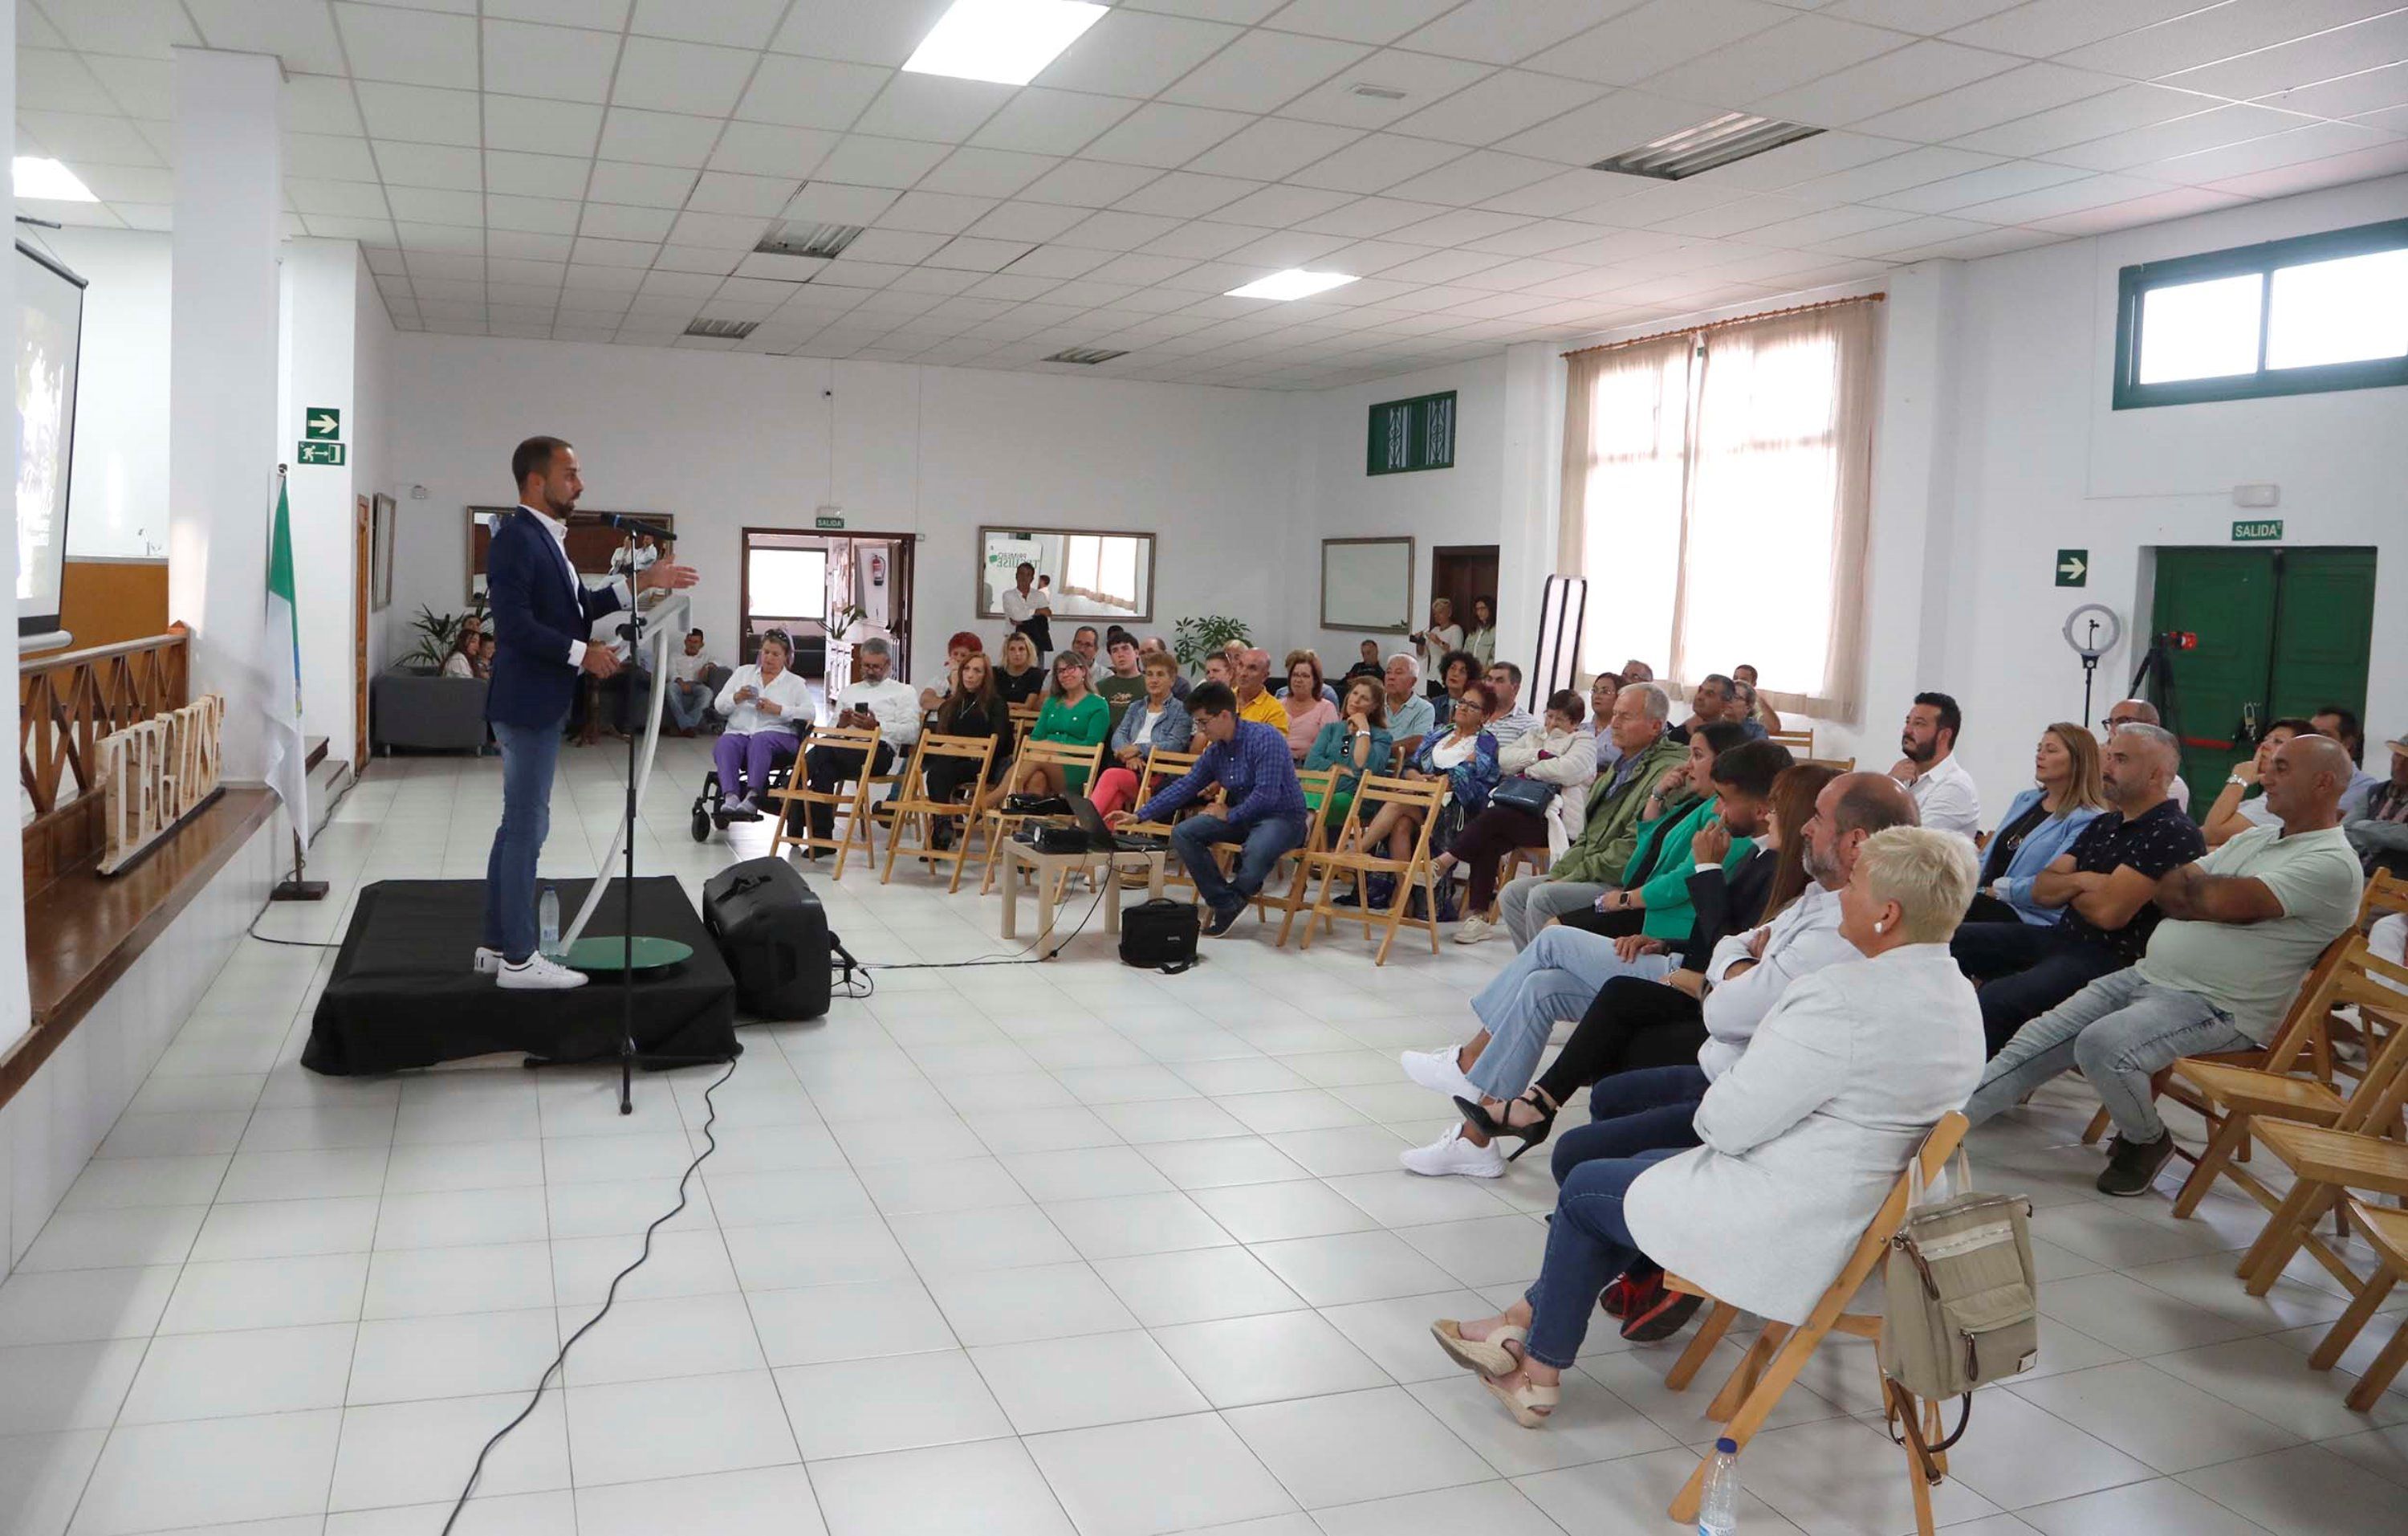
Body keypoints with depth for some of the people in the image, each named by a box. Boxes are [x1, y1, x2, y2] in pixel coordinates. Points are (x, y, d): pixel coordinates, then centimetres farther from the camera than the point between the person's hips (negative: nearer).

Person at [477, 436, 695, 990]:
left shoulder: (545, 537, 14)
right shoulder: (516, 538, -16)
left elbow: (579, 607, 16)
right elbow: (514, 623, -24)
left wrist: (644, 582, 12)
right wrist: (583, 654, -20)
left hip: (541, 704, 10)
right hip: (527, 704, -10)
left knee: (520, 825, 15)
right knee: (526, 828, -4)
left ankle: (497, 944, 23)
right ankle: (519, 960, 2)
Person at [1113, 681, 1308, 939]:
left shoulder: (1265, 739, -19)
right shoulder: (1215, 751, 6)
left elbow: (1266, 795, -25)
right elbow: (1185, 787, 11)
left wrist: (1229, 816, -11)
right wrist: (1139, 815, 6)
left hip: (1283, 817, -8)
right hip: (1242, 816, 8)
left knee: (1257, 851, -40)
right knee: (1182, 834, -10)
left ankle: (1234, 897, -3)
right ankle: (1225, 904, -8)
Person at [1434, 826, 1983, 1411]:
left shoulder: (1847, 999, -29)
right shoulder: (1957, 995, 2)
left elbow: (1727, 1122, -24)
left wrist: (1710, 1106, -2)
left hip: (1779, 1228, -9)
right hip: (1852, 1208, 9)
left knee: (1585, 1189, 11)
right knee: (1647, 1165, 22)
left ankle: (1539, 1371, 29)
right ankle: (1529, 1317, 28)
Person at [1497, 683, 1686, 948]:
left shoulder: (1667, 773, -14)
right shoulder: (1620, 767, 19)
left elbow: (1633, 848, -20)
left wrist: (1572, 877, -16)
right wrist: (1558, 873, 6)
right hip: (1588, 875, 10)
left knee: (1542, 897, -25)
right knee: (1512, 894, 2)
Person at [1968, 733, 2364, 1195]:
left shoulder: (2332, 863, -13)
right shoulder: (2256, 838, 17)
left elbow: (2224, 903, -20)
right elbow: (2167, 888, 14)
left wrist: (2190, 888, 1)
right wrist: (2210, 897, -7)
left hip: (2216, 1007, -8)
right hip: (2147, 975, 8)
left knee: (2102, 1046, -31)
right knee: (2034, 1042, -3)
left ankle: (2148, 1141, -3)